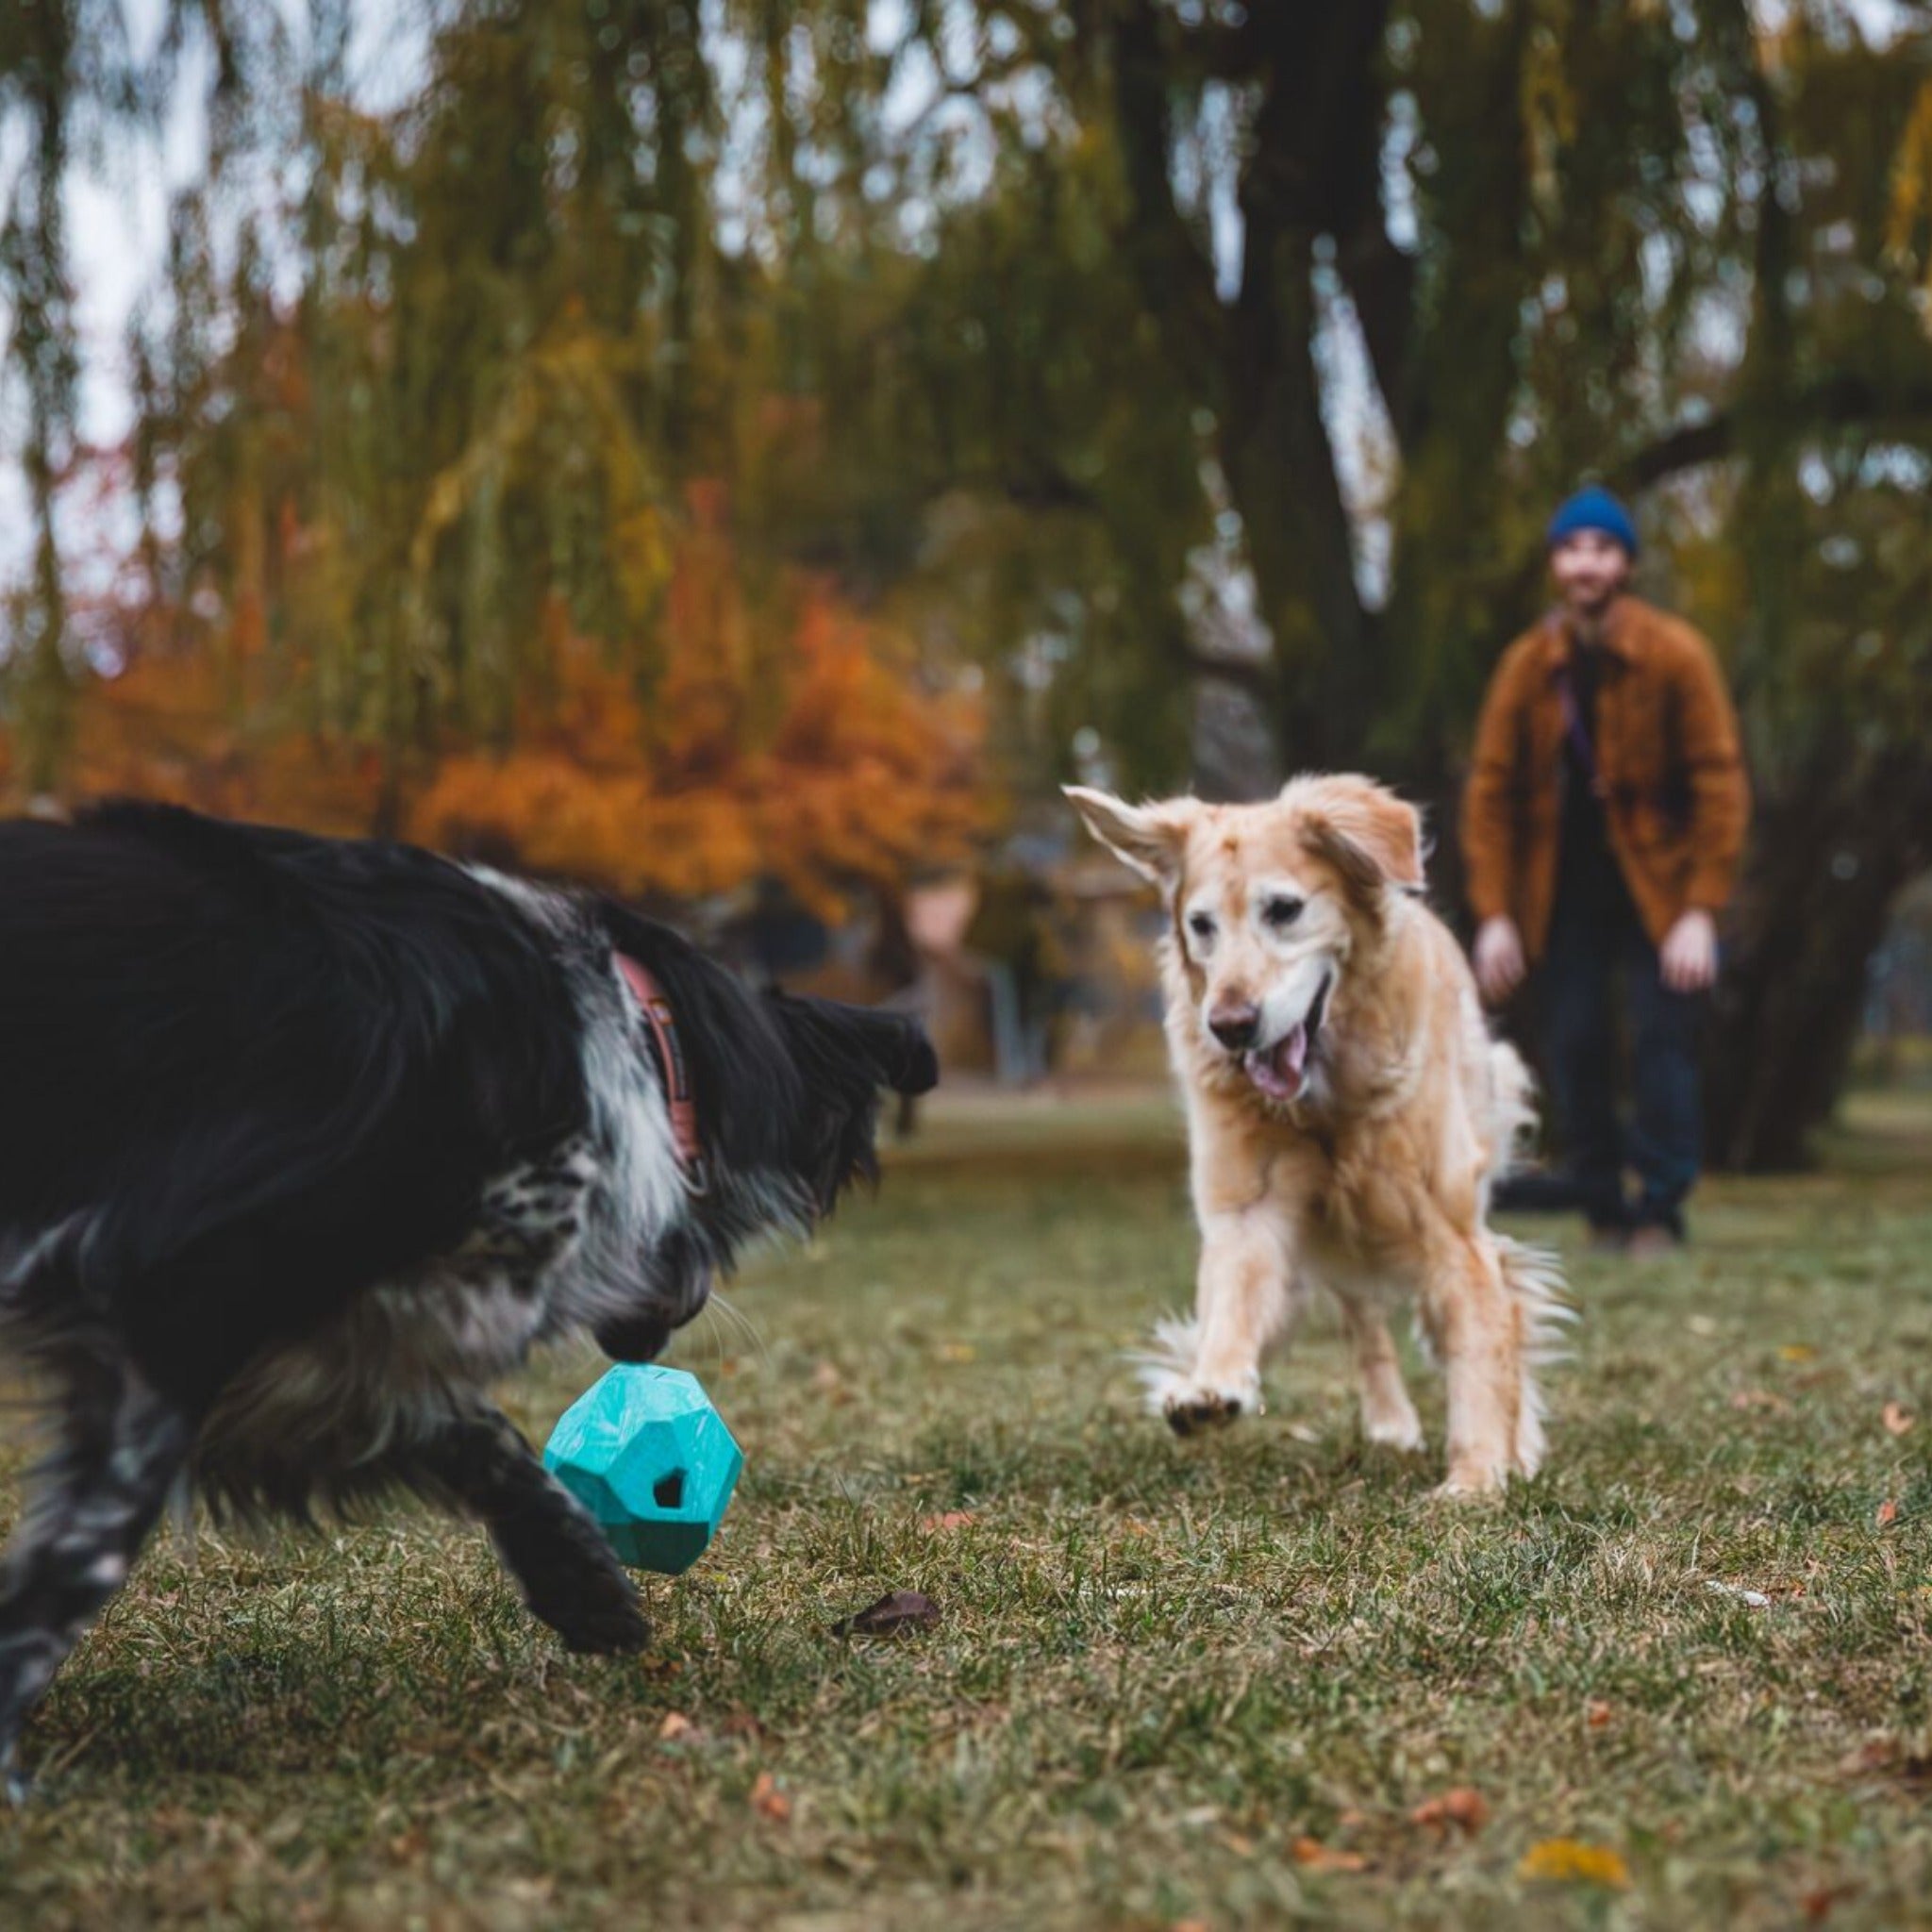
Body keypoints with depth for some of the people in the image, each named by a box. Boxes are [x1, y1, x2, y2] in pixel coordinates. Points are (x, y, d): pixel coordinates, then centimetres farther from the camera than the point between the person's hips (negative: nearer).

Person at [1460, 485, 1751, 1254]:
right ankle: (1602, 1210, 11)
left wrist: (1701, 912, -17)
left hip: (1655, 882, -2)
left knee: (1661, 1037, -11)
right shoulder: (1527, 666, -3)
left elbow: (1720, 784, -10)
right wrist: (1494, 915, -8)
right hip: (1564, 888, 2)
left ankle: (1660, 1210, -2)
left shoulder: (1676, 656, -9)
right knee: (1574, 1046, -1)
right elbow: (1491, 792, -1)